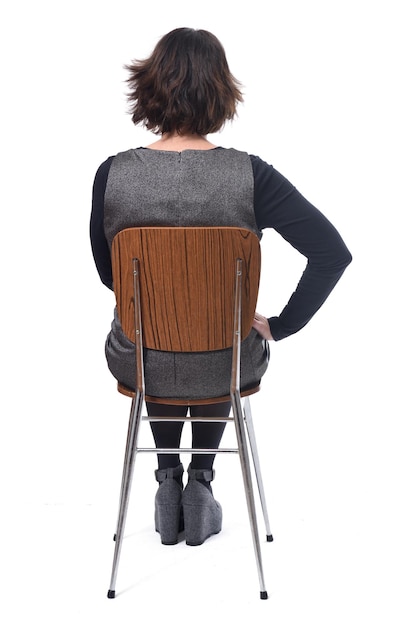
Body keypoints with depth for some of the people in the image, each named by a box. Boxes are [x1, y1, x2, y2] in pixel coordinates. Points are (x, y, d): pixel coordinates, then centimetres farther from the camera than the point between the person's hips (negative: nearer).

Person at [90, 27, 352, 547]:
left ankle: (168, 478, 38)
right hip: (227, 366, 0)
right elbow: (333, 253, -19)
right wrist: (278, 326, -6)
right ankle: (201, 482, 36)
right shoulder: (250, 176, -19)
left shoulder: (112, 175, -16)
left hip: (140, 363, 1)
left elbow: (108, 275, 0)